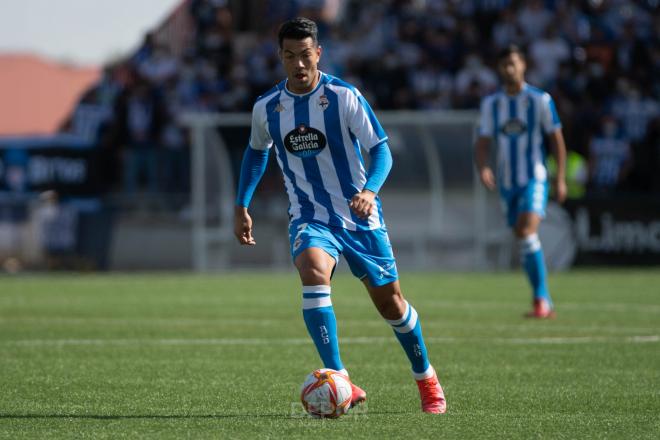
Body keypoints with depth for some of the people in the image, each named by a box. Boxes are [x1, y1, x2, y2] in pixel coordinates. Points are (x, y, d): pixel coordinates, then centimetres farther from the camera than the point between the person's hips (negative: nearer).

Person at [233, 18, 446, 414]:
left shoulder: (344, 97, -11)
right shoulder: (267, 107, -1)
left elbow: (381, 149, -14)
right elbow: (256, 153, 19)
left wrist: (370, 191, -32)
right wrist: (242, 207, 15)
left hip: (359, 215, -1)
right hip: (309, 217, 1)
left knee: (390, 302, 7)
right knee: (313, 272, -31)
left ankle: (426, 378, 35)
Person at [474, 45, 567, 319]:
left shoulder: (540, 100, -2)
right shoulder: (490, 104, 8)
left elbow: (556, 140, 3)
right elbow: (483, 143, 6)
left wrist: (560, 178, -1)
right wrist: (482, 167, -15)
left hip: (534, 178, -5)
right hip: (507, 182, 5)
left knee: (527, 232, -24)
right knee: (524, 242, 9)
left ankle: (541, 299, -23)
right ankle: (545, 305, 19)